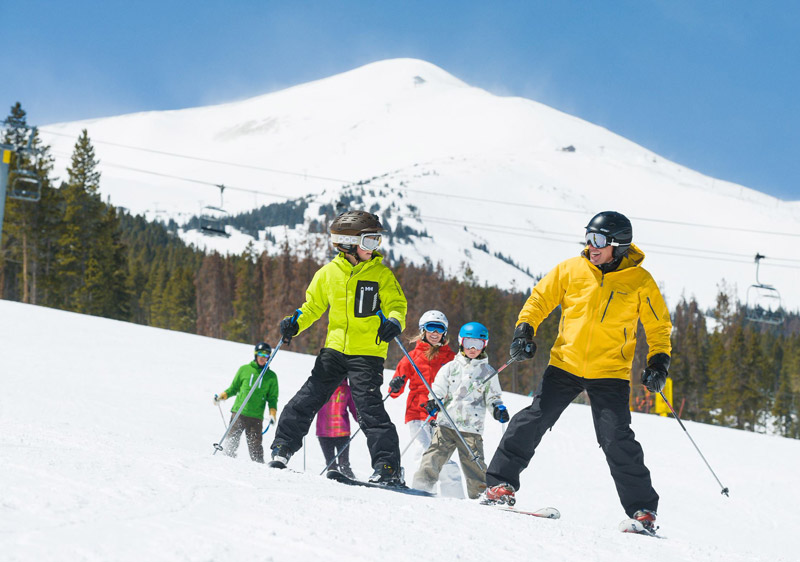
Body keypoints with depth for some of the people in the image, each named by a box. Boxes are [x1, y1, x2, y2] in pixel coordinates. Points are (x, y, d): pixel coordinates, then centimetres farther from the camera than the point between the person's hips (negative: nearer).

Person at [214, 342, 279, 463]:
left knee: (255, 445, -6)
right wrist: (221, 396, 2)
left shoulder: (271, 376, 12)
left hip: (256, 417, 0)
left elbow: (272, 398, 13)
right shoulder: (244, 370, 10)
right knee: (232, 440, -5)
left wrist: (272, 414, -1)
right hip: (238, 412, 0)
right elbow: (234, 388, 17)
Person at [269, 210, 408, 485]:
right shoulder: (329, 272, 5)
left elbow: (397, 305, -1)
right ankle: (283, 447, 18)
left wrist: (394, 322, -23)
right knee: (309, 397, 2)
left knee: (369, 407, -13)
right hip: (335, 348, 3)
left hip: (367, 352, -3)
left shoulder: (381, 273, 0)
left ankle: (389, 467, -12)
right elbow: (313, 305, 15)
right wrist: (295, 323, -2)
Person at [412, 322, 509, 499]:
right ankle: (422, 483, -6)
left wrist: (498, 409, -4)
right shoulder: (451, 367, 12)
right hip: (447, 423, 1)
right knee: (435, 455, -9)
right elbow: (438, 388, 9)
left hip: (472, 428, -1)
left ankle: (480, 494, 0)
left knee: (474, 463, -6)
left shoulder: (488, 372, 13)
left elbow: (493, 397, 16)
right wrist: (433, 401, -11)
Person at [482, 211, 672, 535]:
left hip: (610, 374, -2)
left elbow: (658, 326, 7)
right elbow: (540, 299, 10)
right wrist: (524, 330, -5)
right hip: (565, 364, 2)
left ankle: (642, 509, -3)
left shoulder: (639, 282, -3)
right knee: (533, 420, -6)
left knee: (617, 440, -11)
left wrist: (658, 362, -5)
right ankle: (501, 482, 6)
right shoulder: (571, 270, -1)